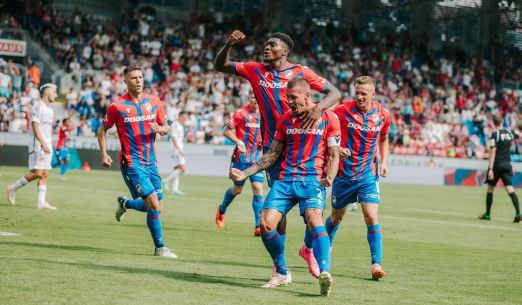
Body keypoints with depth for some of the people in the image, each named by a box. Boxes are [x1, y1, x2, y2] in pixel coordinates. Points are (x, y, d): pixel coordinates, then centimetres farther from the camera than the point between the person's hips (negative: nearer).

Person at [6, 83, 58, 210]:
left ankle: (41, 202, 1)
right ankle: (13, 188, 1)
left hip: (46, 145, 9)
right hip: (37, 144, -9)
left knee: (44, 174, 2)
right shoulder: (37, 106, -9)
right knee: (37, 173, -14)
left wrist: (49, 146, 15)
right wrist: (43, 144, -26)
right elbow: (35, 127, -18)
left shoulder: (50, 110, 18)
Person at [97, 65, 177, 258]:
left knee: (155, 207, 8)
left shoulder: (154, 102, 5)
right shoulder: (117, 106, -6)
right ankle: (159, 247, -4)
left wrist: (160, 129, -11)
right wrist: (104, 154, -4)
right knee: (154, 203, -16)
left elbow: (165, 128, 12)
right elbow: (102, 130, 5)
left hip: (150, 161, 5)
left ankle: (125, 203, 37)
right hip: (131, 163, -5)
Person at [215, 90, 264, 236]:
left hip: (256, 158, 3)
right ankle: (222, 210, 38)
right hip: (241, 157, -3)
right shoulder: (241, 113, -7)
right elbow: (226, 131, -5)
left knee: (258, 188, -9)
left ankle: (259, 226, -8)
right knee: (237, 189, 8)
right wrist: (239, 142, -19)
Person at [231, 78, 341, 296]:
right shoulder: (286, 119, 14)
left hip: (312, 180, -5)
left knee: (314, 219, -30)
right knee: (266, 224, -11)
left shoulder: (328, 118, 1)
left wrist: (330, 177, -18)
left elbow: (333, 155, 2)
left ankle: (325, 273, -43)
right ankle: (282, 273, 10)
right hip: (285, 180, 5)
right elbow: (272, 155, 19)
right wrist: (245, 173, 12)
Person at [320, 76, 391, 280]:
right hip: (344, 172, -1)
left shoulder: (382, 115, -1)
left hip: (368, 174, 1)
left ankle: (377, 263, -12)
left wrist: (383, 162, 6)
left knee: (371, 216, -14)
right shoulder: (343, 110, -11)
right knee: (337, 216, 13)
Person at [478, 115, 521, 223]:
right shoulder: (510, 132, 3)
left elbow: (493, 152, -15)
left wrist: (490, 169, -17)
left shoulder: (494, 135, -10)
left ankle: (487, 214, 20)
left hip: (497, 165, -4)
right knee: (510, 189, -5)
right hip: (507, 164, 4)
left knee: (490, 189, 11)